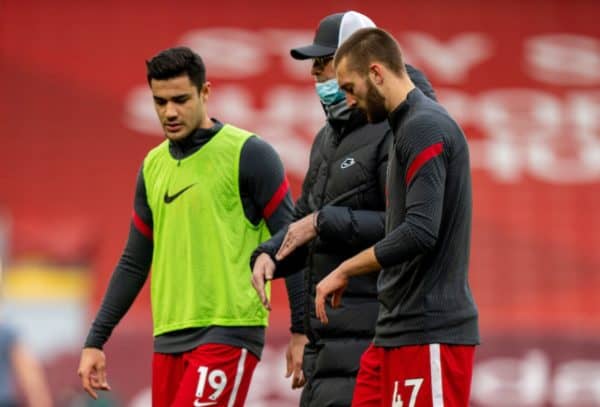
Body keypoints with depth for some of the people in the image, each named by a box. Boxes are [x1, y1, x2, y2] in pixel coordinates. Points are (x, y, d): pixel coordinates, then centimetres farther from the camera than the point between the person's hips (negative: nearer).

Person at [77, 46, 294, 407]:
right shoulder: (153, 165, 15)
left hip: (228, 333, -7)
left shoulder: (249, 155, -5)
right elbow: (134, 263, 21)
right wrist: (95, 341, 18)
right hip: (170, 337, 7)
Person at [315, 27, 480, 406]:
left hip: (430, 333, -10)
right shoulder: (410, 125, 17)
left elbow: (420, 232, -23)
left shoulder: (425, 127, -13)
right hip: (396, 331, 10)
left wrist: (345, 271, -11)